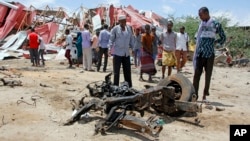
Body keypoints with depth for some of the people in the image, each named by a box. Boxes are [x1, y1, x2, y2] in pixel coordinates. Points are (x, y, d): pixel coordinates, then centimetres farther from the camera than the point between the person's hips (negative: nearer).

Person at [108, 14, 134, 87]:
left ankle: (129, 87, 21)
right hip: (117, 53, -4)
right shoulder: (115, 29, -3)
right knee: (116, 72, 1)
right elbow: (111, 39, 0)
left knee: (127, 71, 10)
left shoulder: (129, 28, 9)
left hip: (126, 53, 4)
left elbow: (131, 39, 16)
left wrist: (132, 48, 13)